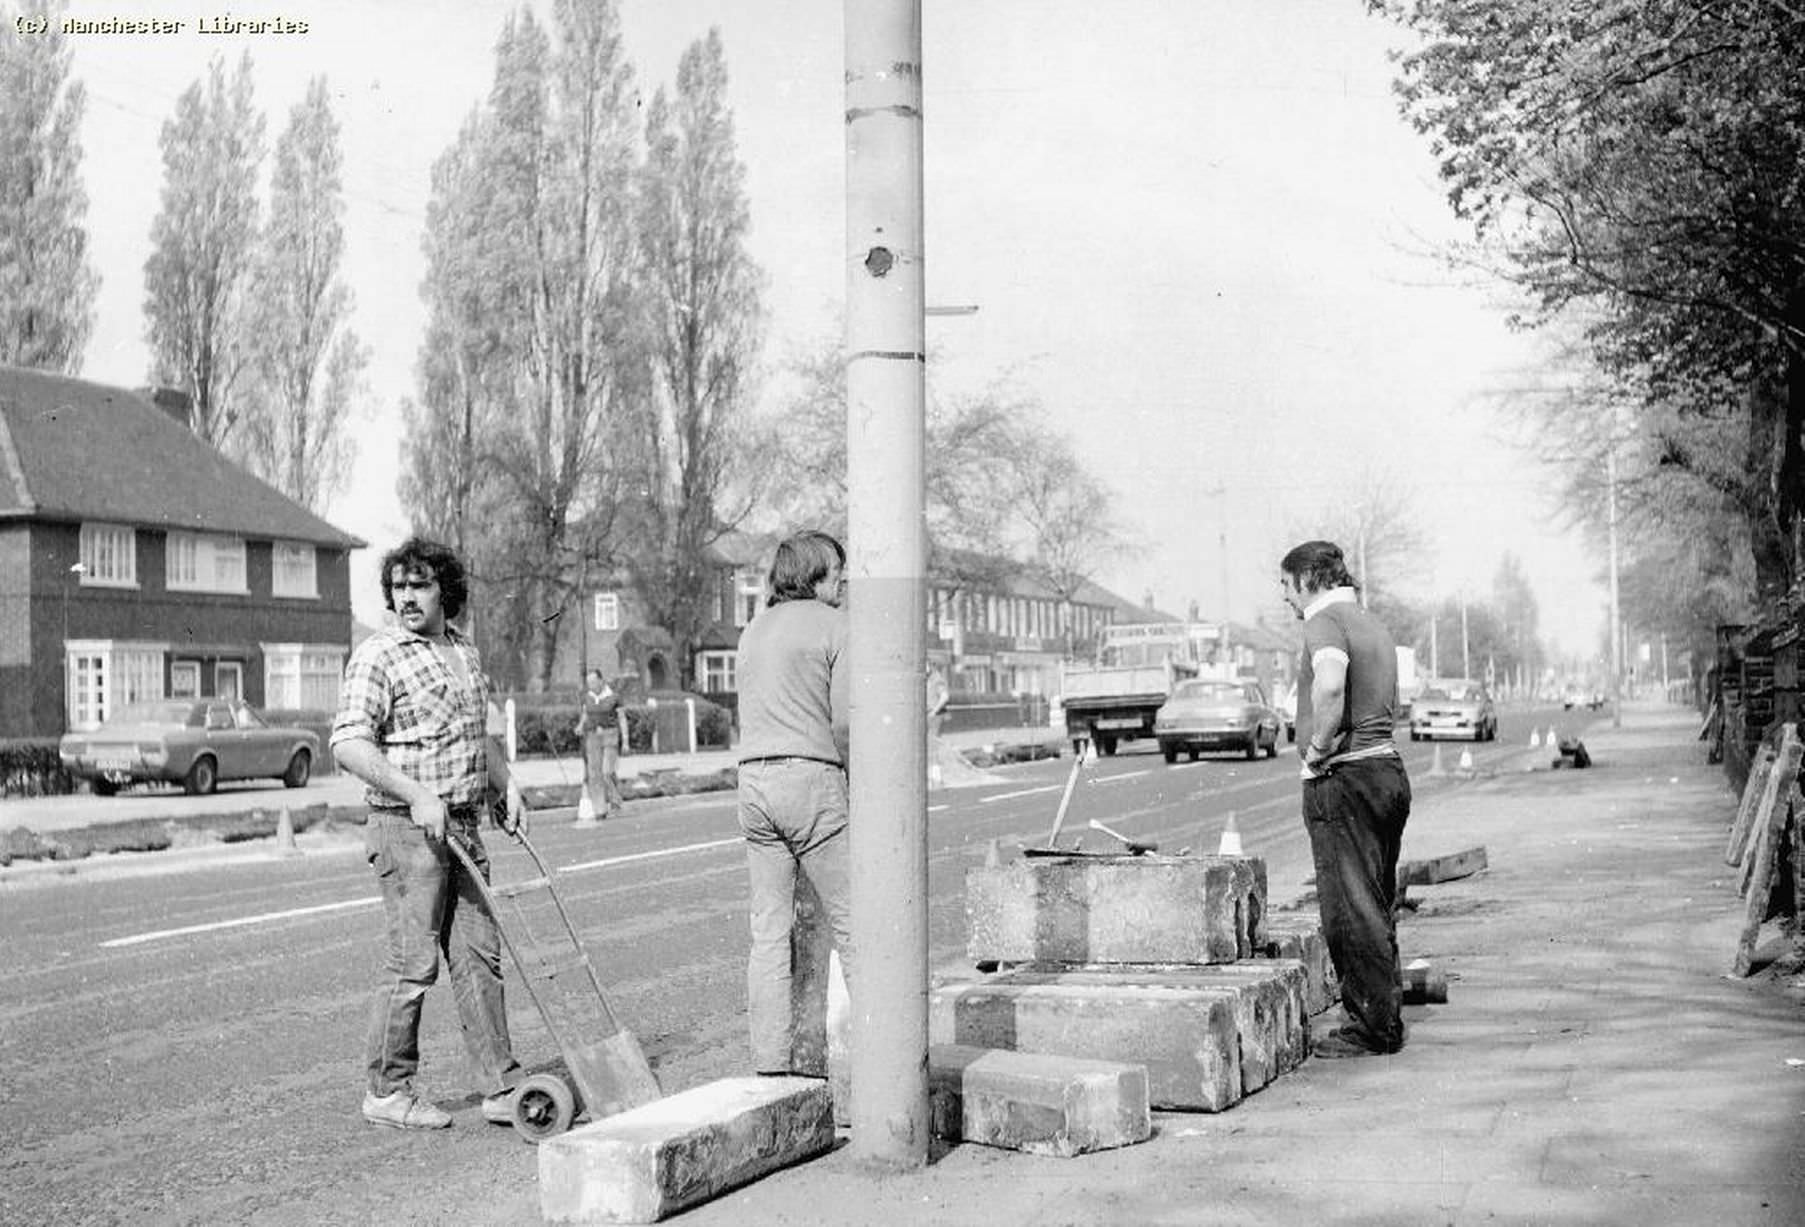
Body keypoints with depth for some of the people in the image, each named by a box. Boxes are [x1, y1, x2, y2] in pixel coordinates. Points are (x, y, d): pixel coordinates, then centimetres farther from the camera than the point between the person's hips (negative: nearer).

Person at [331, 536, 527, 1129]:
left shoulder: (466, 653, 15)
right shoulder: (377, 656, -10)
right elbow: (348, 742, -18)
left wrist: (506, 785, 14)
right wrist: (416, 794, -25)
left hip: (463, 829, 7)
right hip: (407, 830, -7)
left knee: (480, 956, 7)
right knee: (413, 962, -3)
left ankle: (503, 1088, 12)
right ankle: (387, 1091, 12)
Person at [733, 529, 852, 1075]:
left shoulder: (754, 631, 19)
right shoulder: (834, 625, -2)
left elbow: (752, 715, 16)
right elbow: (845, 719, -9)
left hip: (753, 778, 7)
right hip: (811, 776, -6)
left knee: (768, 932, 7)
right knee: (853, 924, -1)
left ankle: (770, 1065, 8)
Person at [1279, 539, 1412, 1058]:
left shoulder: (1325, 620, -10)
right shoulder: (1373, 625, 20)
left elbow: (1329, 687, -31)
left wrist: (1317, 748, -19)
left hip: (1343, 778, -9)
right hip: (1388, 768, 9)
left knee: (1350, 909, -3)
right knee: (1377, 906, 15)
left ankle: (1374, 1026, 1)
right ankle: (1385, 1016, 22)